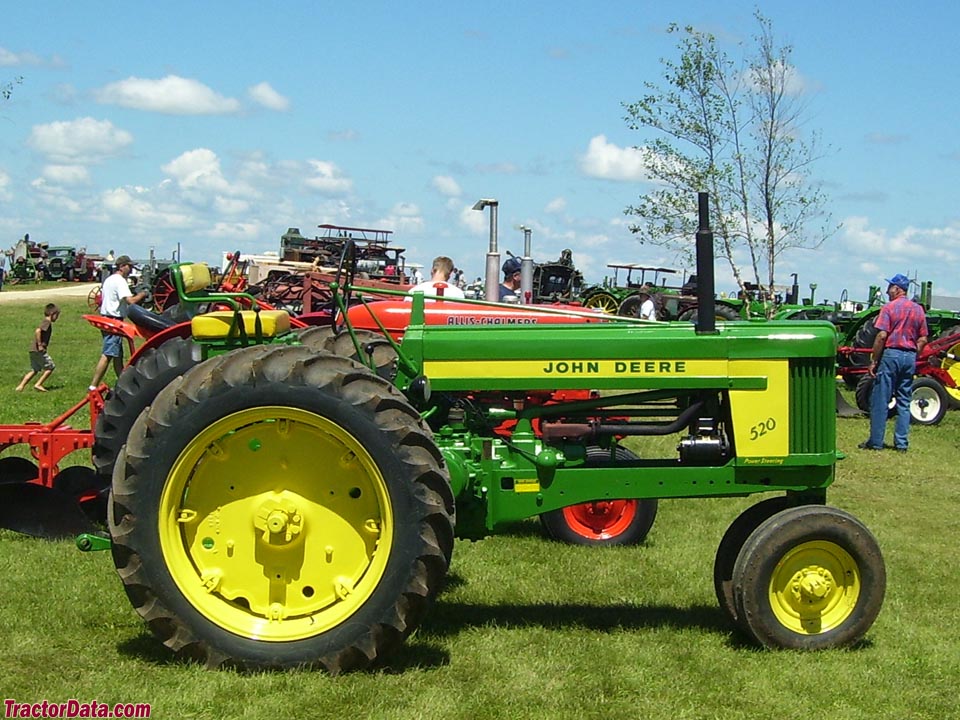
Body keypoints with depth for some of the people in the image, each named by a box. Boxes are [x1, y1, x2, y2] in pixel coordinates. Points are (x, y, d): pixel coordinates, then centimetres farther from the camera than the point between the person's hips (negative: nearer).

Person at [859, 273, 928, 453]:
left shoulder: (889, 308, -8)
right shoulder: (919, 310, 9)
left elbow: (882, 336, -14)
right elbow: (923, 339, 9)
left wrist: (874, 360, -9)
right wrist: (913, 355, 17)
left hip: (890, 354, -5)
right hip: (910, 357, 6)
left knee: (880, 401, 0)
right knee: (904, 402, 9)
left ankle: (876, 441, 1)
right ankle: (901, 443, 9)